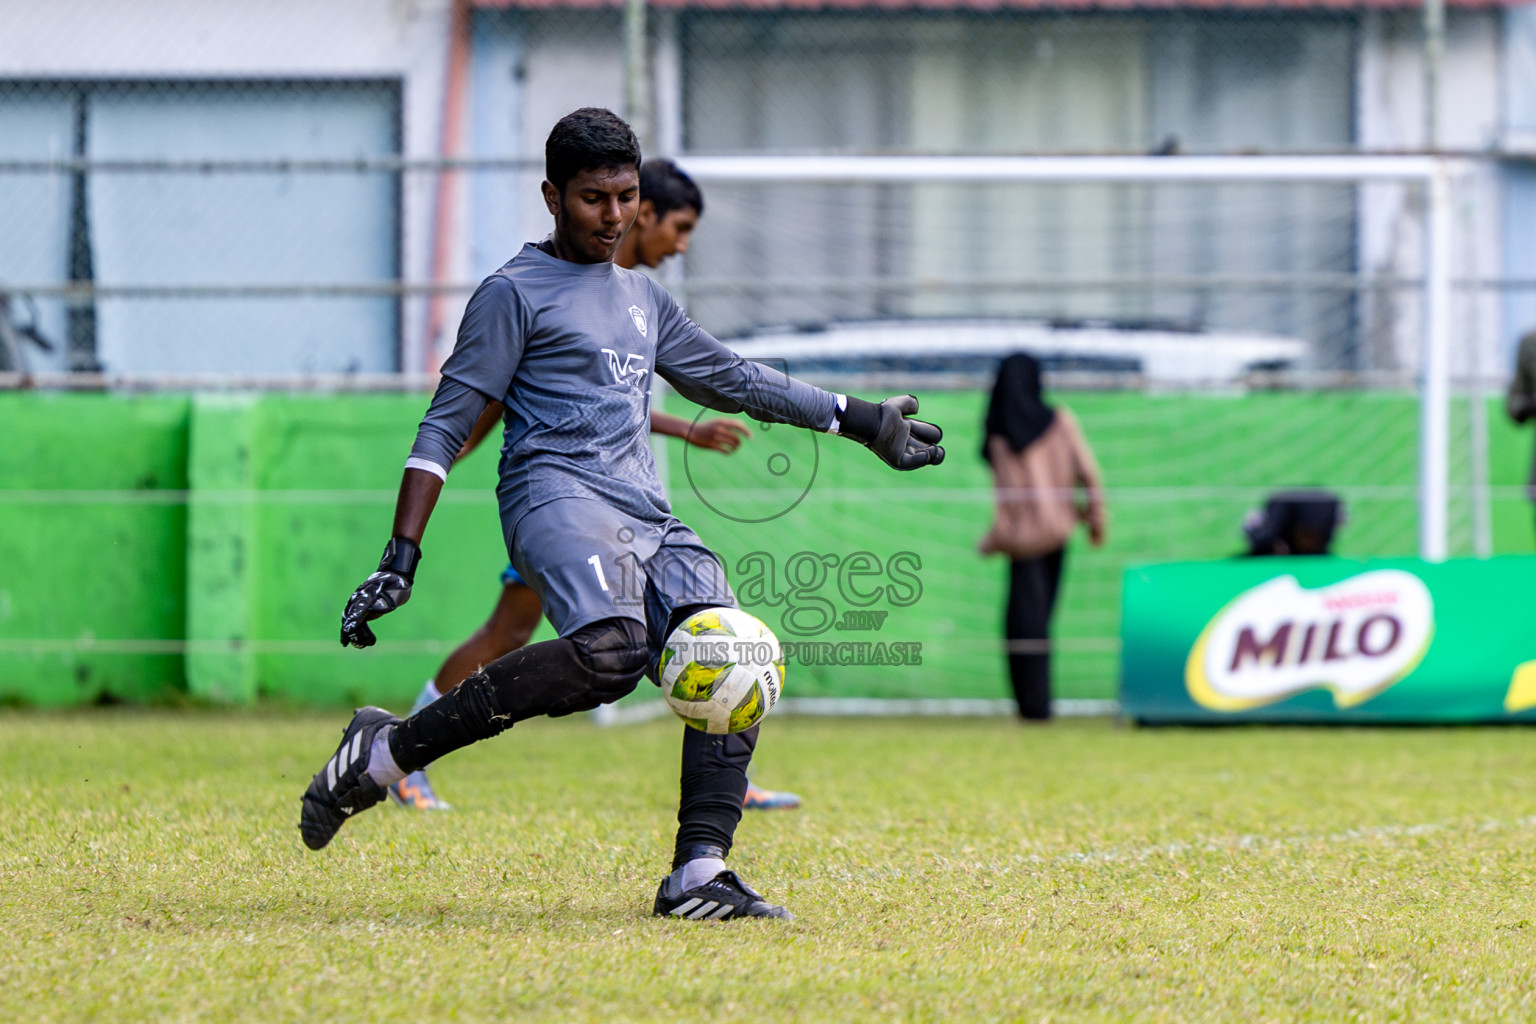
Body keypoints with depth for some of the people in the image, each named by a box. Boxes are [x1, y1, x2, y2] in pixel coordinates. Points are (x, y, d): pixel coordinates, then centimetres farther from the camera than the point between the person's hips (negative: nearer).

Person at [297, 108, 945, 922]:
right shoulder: (517, 292, 4)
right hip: (558, 494, -8)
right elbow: (446, 426, 0)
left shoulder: (643, 299, 26)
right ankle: (387, 752, -26)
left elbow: (733, 380, 38)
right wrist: (401, 559, -9)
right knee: (610, 651, -35)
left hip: (647, 517, 8)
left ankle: (698, 877, -17)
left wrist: (856, 420, 36)